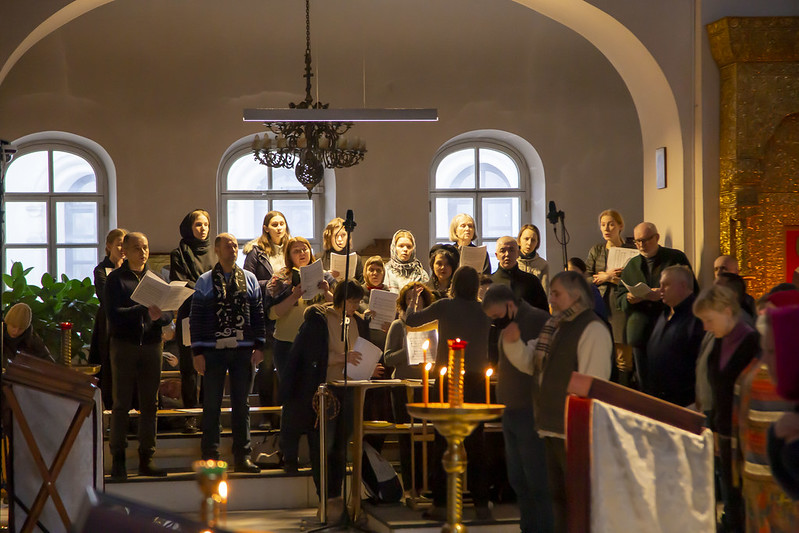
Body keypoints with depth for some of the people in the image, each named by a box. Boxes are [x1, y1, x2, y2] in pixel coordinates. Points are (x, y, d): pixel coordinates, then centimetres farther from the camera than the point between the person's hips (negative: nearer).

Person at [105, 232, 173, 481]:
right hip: (124, 345, -4)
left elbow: (169, 314, 6)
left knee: (150, 404, 6)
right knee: (121, 404, -1)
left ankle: (146, 458, 12)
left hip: (152, 345, 4)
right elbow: (113, 314, -12)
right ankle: (118, 459, 2)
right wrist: (144, 310, -22)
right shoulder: (115, 279, 0)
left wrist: (159, 315, -17)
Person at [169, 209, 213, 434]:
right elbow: (179, 285, -5)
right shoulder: (179, 254, 6)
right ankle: (190, 414, 1)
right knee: (189, 366, -3)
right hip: (189, 316, -3)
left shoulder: (214, 253, 18)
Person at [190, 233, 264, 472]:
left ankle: (242, 456, 11)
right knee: (212, 404, 1)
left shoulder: (249, 279, 10)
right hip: (214, 350, -2)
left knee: (241, 403, 6)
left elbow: (258, 314, 10)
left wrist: (259, 346, 3)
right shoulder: (205, 281, 4)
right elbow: (196, 318, 1)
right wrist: (197, 352, -5)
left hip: (243, 350, 2)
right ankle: (210, 456, 7)